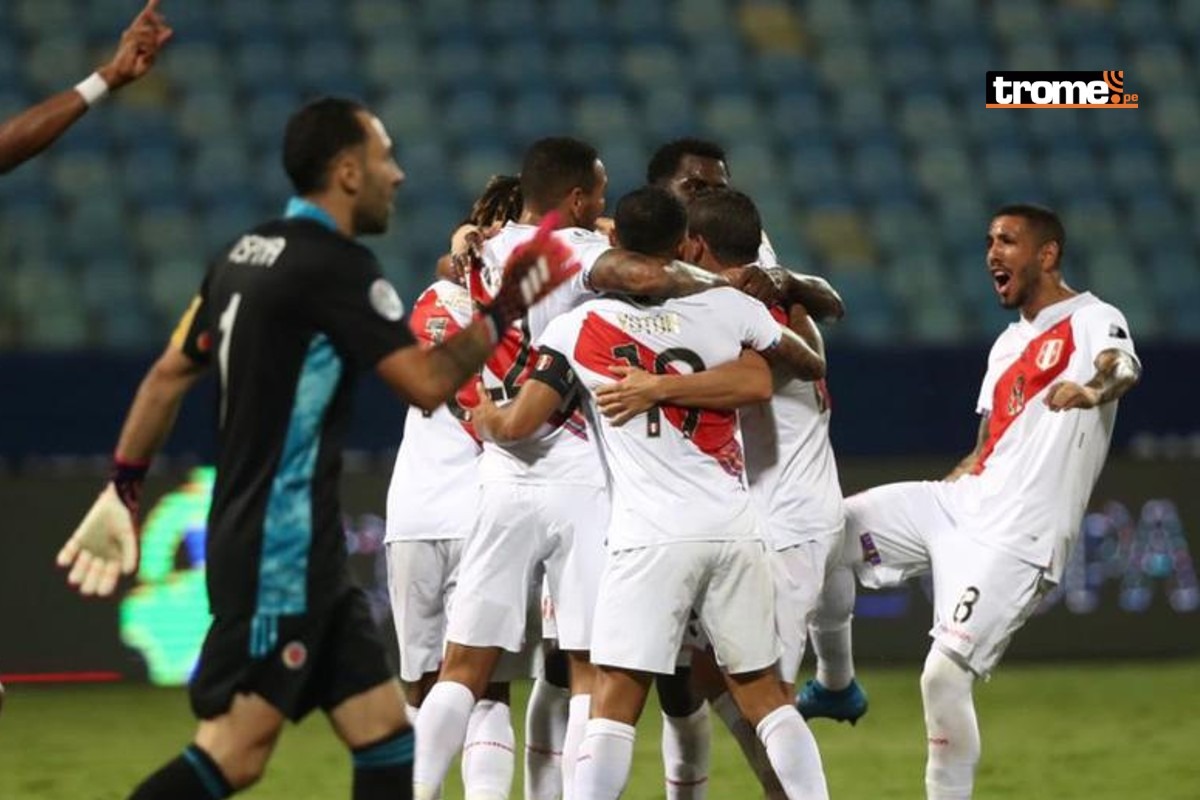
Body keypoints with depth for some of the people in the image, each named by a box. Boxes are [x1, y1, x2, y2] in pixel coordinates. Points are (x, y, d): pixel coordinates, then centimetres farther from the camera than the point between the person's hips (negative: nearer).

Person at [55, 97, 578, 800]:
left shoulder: (247, 256, 13)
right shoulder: (335, 266, -14)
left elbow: (170, 374, 18)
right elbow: (426, 383, -16)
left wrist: (124, 489, 24)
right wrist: (504, 310, -4)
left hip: (305, 558, 10)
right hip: (278, 554, -10)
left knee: (387, 736, 7)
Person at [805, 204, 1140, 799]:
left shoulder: (1092, 321, -6)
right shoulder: (1009, 344, 20)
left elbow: (1124, 367, -30)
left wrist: (1092, 388, -53)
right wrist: (923, 510, 24)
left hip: (1015, 539, -8)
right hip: (961, 502, 8)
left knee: (945, 673, -16)